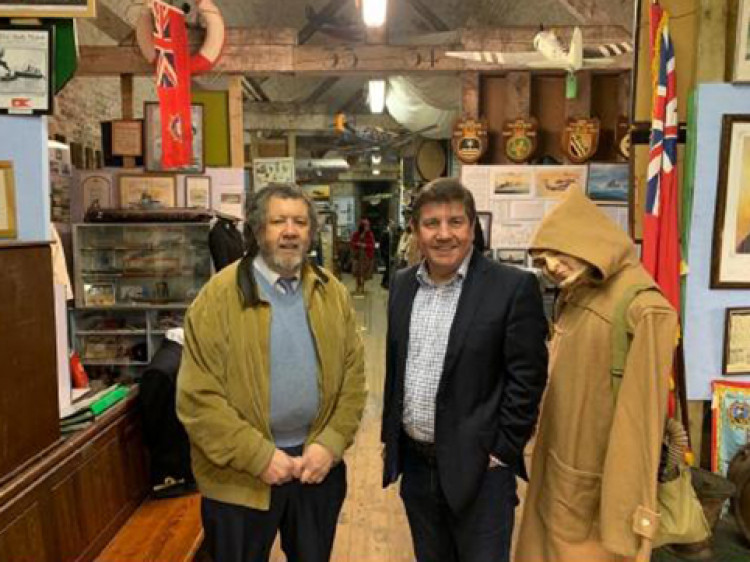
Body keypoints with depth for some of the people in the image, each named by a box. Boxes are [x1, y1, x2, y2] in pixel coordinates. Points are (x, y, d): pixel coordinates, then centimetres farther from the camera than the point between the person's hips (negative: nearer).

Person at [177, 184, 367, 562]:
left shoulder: (332, 292, 2)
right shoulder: (219, 296, -12)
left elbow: (352, 376, 3)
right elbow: (198, 398, -14)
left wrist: (330, 444, -7)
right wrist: (259, 456, -15)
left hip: (318, 462, 4)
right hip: (240, 476, -3)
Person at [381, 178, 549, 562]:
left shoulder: (513, 287, -13)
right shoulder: (402, 285, 4)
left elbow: (527, 379, -12)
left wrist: (501, 452, -11)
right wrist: (390, 437, 12)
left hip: (478, 468, -5)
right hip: (415, 464, 6)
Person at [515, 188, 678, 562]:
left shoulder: (643, 310, -20)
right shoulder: (571, 302, 7)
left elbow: (640, 418, -21)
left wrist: (631, 518, -18)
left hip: (594, 487, -7)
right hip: (555, 476, 8)